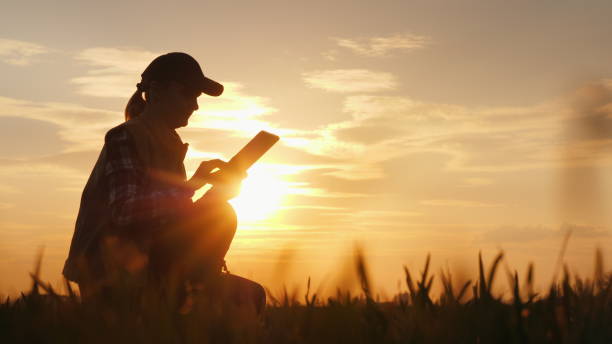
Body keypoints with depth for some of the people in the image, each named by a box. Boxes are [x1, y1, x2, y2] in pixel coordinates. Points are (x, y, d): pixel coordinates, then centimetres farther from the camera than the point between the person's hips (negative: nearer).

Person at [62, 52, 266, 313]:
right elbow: (125, 211, -26)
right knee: (220, 214, -21)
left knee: (250, 294, 5)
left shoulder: (166, 143, 17)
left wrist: (216, 191, 0)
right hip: (116, 277, -9)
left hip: (147, 268, 9)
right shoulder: (125, 137, -10)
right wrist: (193, 184, -28)